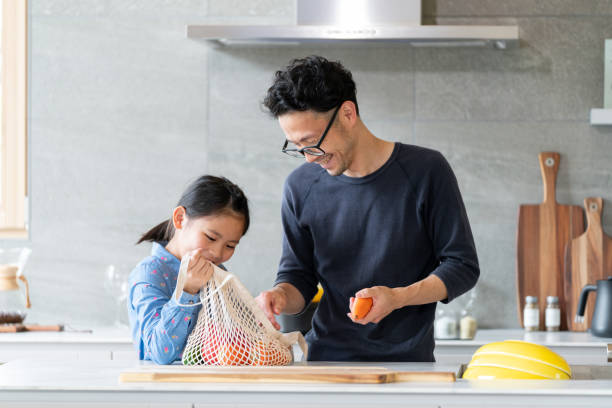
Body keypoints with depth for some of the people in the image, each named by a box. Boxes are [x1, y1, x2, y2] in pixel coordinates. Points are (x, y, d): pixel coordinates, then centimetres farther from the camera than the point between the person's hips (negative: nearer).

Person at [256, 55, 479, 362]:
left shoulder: (425, 171, -3)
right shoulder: (301, 187, 6)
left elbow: (463, 266, 1)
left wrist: (398, 297, -15)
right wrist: (280, 296, -8)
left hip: (409, 358, -2)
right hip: (326, 357, 2)